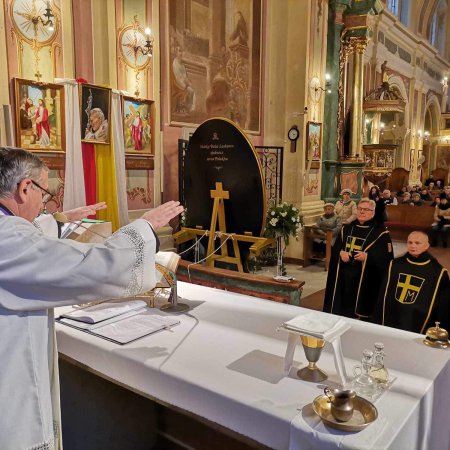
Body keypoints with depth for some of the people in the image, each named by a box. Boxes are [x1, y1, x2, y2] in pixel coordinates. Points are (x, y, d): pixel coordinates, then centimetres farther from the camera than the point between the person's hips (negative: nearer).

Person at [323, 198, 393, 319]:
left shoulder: (381, 232, -2)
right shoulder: (346, 229, 13)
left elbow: (387, 256, -8)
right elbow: (334, 249, 14)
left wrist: (367, 256, -21)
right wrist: (341, 253, -9)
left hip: (365, 279, -4)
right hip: (343, 276, 4)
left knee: (362, 312, 2)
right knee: (342, 310, 10)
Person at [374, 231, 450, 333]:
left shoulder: (437, 271, -4)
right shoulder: (395, 264, 4)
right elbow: (384, 295, 8)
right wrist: (378, 323, 7)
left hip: (419, 329, -3)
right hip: (390, 325, 3)